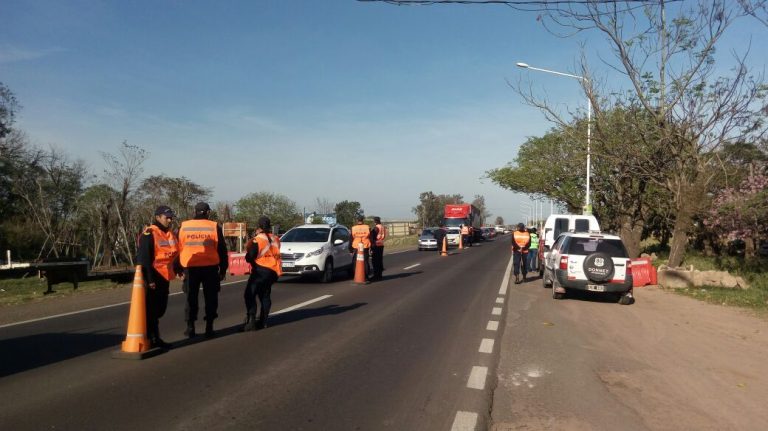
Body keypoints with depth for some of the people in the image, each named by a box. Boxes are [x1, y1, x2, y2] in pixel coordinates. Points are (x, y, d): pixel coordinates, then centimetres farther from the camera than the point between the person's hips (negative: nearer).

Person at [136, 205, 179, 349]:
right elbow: (144, 259, -15)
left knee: (160, 308, 16)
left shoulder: (170, 234, 13)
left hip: (165, 277, 8)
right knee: (152, 309, 0)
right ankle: (153, 338, 9)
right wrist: (149, 279, -18)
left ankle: (153, 337, 30)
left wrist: (178, 270, 10)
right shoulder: (149, 234, -12)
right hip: (153, 278, -8)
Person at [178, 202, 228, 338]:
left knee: (191, 298, 12)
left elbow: (179, 248, 5)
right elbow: (222, 249, 0)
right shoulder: (214, 227, -2)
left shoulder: (184, 227, 2)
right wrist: (223, 269, 8)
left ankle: (190, 327, 14)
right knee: (210, 298, 9)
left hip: (191, 268, 1)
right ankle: (209, 327, 9)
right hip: (210, 268, -1)